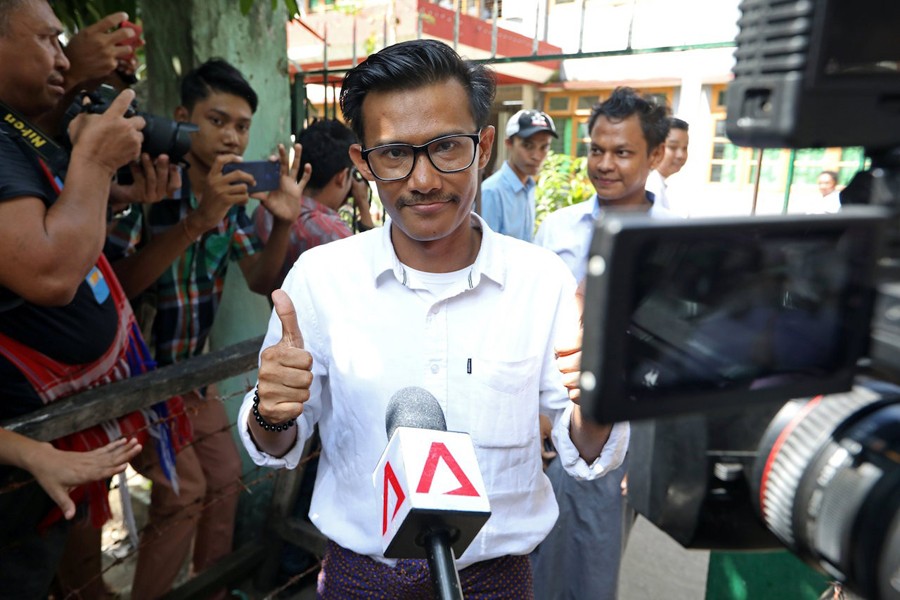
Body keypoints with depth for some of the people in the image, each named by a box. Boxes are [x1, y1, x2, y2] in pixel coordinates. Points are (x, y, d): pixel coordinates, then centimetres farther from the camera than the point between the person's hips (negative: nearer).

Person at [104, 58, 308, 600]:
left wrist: (284, 223, -21)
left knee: (225, 476, 11)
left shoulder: (233, 194, -1)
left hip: (190, 370, 7)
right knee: (183, 491, -7)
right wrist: (196, 221, -38)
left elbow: (260, 280, -3)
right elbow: (118, 283, -30)